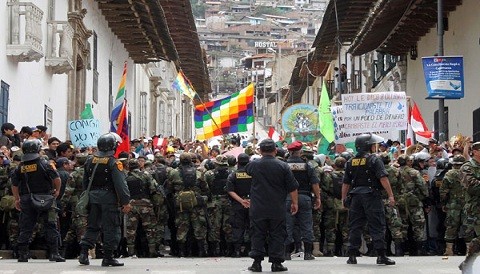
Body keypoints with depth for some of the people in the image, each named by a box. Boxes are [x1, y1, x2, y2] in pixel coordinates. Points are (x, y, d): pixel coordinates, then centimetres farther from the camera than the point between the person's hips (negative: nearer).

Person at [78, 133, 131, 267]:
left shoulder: (90, 161, 8)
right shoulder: (114, 163, -12)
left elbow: (85, 182, 16)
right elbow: (120, 184, -16)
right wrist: (125, 202, -13)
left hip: (93, 197, 6)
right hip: (109, 198, -6)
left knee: (92, 226, 13)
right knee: (111, 228, 2)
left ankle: (84, 252, 3)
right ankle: (108, 257, 1)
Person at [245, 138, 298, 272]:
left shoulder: (253, 165, -2)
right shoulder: (283, 166, -6)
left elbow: (247, 170, 24)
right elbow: (293, 187, -3)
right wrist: (295, 203, 8)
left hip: (258, 209, 1)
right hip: (277, 210, -1)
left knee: (257, 235, 7)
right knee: (277, 235, 6)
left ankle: (256, 262, 4)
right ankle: (276, 262, 5)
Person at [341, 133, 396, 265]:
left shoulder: (351, 162, 11)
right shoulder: (374, 160, -5)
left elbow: (346, 183, 13)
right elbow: (383, 178, -14)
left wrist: (343, 198, 20)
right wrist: (390, 195, -14)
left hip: (356, 196, 5)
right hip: (371, 195, -5)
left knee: (355, 226, 8)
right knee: (377, 226, -2)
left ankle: (352, 255, 7)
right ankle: (381, 255, -4)